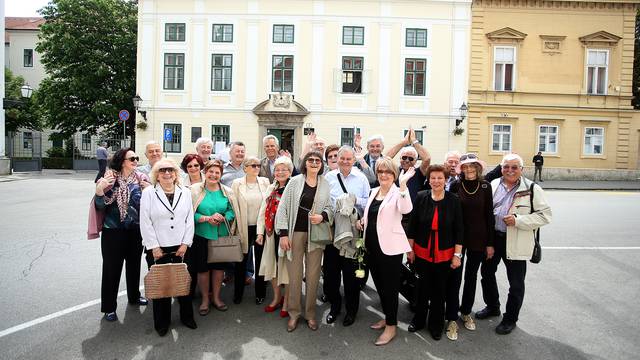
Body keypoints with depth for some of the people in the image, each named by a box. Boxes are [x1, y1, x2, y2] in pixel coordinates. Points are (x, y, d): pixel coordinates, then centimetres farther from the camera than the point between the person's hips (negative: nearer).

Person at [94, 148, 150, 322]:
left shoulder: (141, 178, 1)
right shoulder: (110, 178, -9)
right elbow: (101, 206, -8)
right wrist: (99, 190, -26)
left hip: (135, 230, 4)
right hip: (113, 230, -4)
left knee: (134, 263, 18)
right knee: (112, 267, 3)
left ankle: (134, 296, 38)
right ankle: (109, 307, 17)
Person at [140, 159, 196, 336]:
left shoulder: (185, 192, 6)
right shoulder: (148, 193, -2)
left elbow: (190, 220, 5)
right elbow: (145, 222, -5)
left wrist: (185, 244, -2)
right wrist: (154, 247, -8)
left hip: (181, 247, 2)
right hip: (158, 249, -2)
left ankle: (187, 316, 26)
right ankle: (162, 322, 23)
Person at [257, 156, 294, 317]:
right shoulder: (271, 188, 11)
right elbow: (263, 211, 12)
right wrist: (260, 232, 6)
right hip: (272, 233, 6)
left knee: (287, 265, 3)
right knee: (272, 263, 14)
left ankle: (286, 301, 20)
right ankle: (277, 297, 34)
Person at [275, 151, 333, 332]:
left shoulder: (326, 184, 4)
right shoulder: (295, 181, -1)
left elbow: (330, 207, 10)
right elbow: (283, 207, -2)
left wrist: (323, 216, -13)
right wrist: (283, 233, -7)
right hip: (296, 232, -1)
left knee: (313, 275, 8)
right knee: (294, 274, 6)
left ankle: (310, 313, 23)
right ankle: (294, 313, 21)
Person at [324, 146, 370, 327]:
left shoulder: (361, 178, 3)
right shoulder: (328, 177, 4)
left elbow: (369, 202, 3)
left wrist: (355, 200, -13)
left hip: (353, 231, -1)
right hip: (331, 229, 1)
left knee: (351, 273, 8)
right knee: (330, 270, 9)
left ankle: (351, 310, 26)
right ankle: (335, 305, 31)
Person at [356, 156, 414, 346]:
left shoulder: (397, 193, -10)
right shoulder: (374, 191, 11)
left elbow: (406, 209, -32)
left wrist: (403, 183, -36)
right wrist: (362, 220, 7)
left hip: (390, 247, -7)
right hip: (372, 245, 7)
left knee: (390, 286, 2)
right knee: (379, 284, 18)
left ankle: (391, 326, 16)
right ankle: (387, 317, 36)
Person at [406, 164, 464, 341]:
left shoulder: (453, 201, -7)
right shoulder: (421, 197, -6)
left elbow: (458, 229, -4)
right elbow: (412, 225, 0)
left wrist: (457, 254, -5)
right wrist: (410, 249, 0)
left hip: (444, 255, 0)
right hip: (422, 252, 0)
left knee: (440, 290, 12)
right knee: (423, 287, 12)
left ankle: (436, 324, 30)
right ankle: (419, 320, 32)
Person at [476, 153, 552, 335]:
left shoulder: (532, 189, -9)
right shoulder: (493, 185, 4)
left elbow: (544, 215, -11)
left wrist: (518, 220, -22)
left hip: (516, 243, -4)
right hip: (492, 238, 5)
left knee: (516, 283, 7)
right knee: (487, 273, 19)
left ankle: (510, 319, 27)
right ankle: (492, 307, 42)